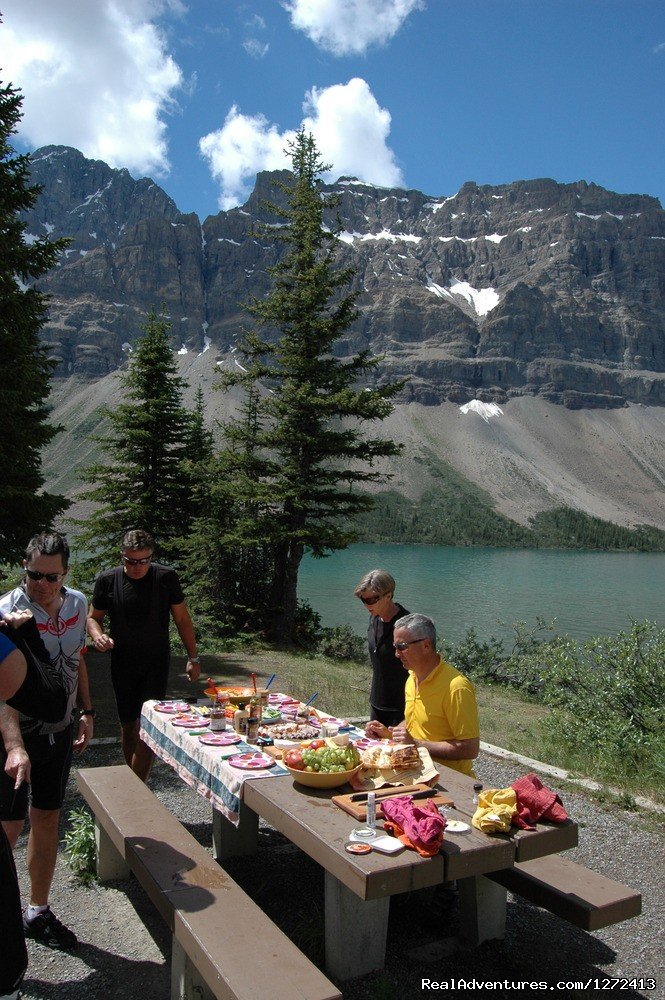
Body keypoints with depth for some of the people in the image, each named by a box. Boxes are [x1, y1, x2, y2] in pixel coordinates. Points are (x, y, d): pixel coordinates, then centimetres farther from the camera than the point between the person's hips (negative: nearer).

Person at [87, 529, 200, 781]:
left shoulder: (166, 578, -9)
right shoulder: (107, 580, -7)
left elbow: (182, 619, 1)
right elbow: (93, 617, 6)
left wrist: (193, 658, 1)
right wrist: (97, 636, -17)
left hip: (156, 664, -2)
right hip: (122, 664, 2)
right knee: (128, 725, 12)